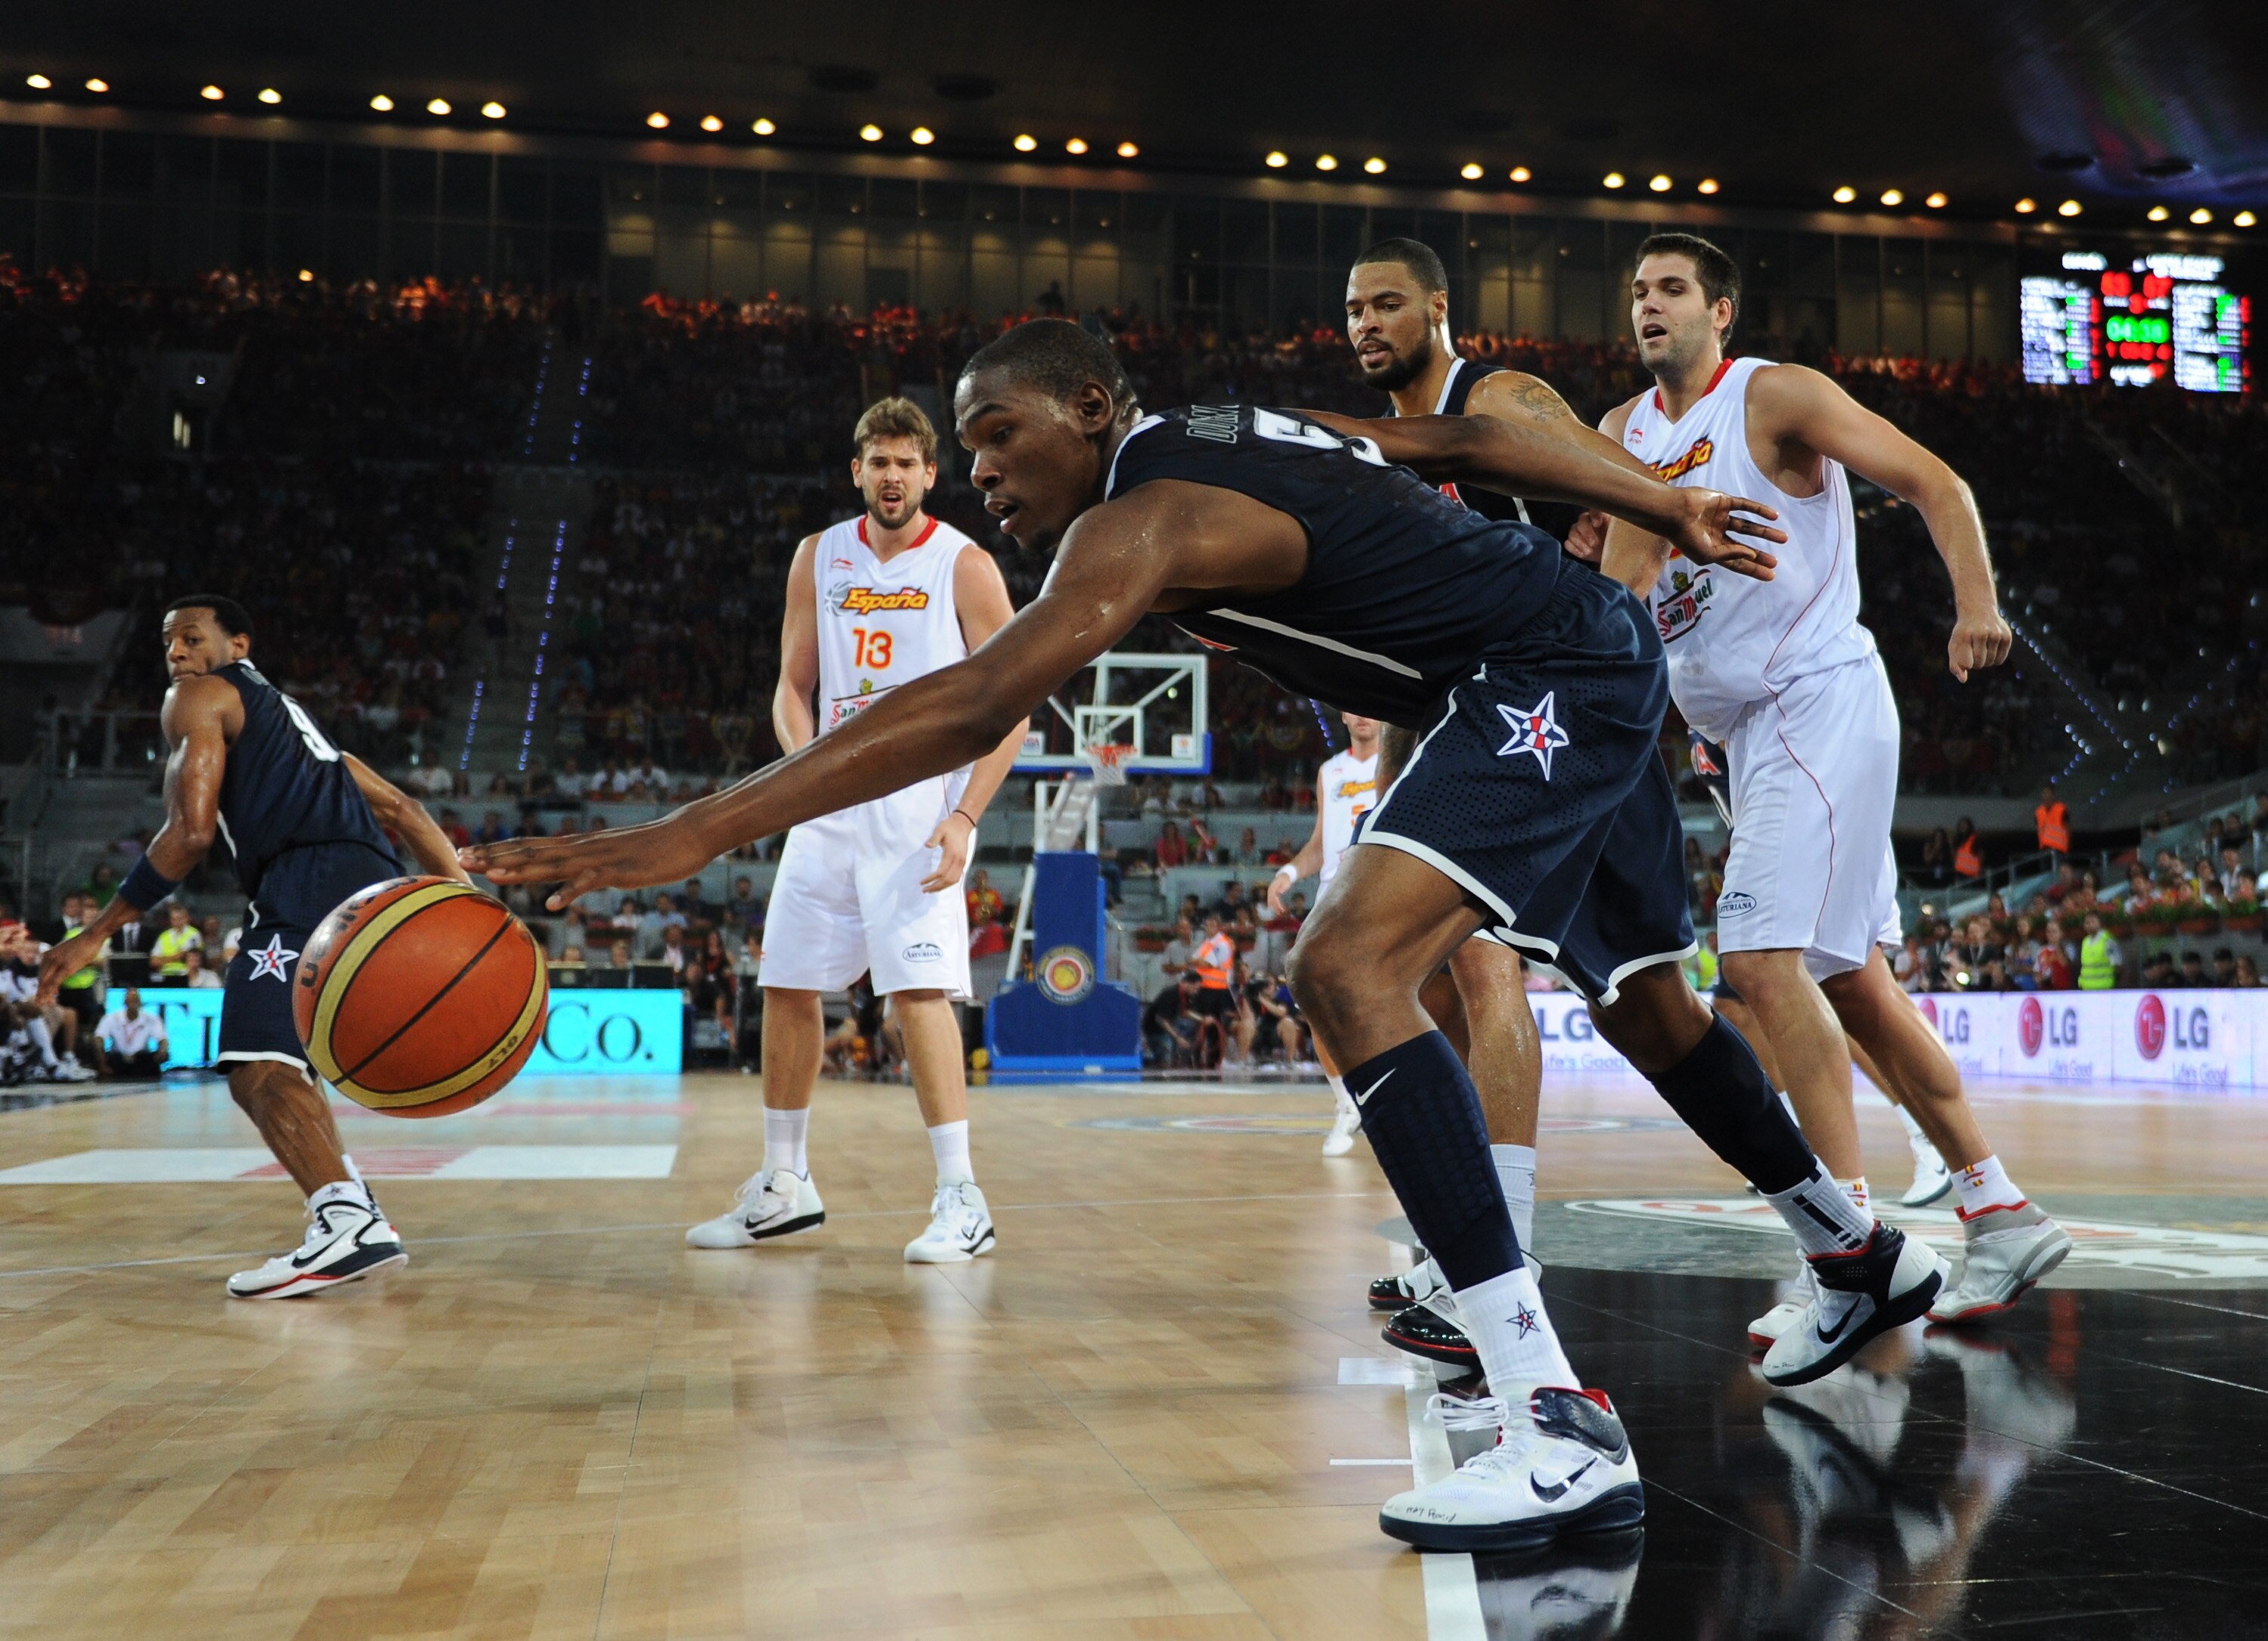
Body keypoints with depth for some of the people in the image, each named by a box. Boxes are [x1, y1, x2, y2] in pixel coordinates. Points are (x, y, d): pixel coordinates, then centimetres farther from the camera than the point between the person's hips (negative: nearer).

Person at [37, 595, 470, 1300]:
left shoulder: (198, 698, 12)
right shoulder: (286, 714, 37)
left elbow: (192, 830, -2)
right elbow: (400, 808, 29)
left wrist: (96, 933, 4)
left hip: (315, 884, -9)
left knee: (257, 1065, -20)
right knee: (279, 1063, 23)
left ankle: (345, 1222, -42)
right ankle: (355, 1216, 18)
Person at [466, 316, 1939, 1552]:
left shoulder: (1152, 514, -18)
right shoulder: (1238, 433, 10)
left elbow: (975, 708, -31)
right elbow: (1471, 437, 15)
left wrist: (692, 835, -35)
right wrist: (1669, 508, 23)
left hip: (1550, 674, -11)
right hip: (1602, 661, 11)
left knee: (1351, 970, -25)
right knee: (1646, 1000, 25)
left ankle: (1562, 1430, -31)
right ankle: (1867, 1257, 48)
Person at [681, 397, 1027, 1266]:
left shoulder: (965, 566, -4)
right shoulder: (819, 558, 10)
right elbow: (792, 685, 13)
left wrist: (964, 817, -17)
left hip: (917, 806, -5)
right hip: (829, 804, 6)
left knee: (917, 989, -17)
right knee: (787, 986, 8)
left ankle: (962, 1201, -10)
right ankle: (785, 1187, 23)